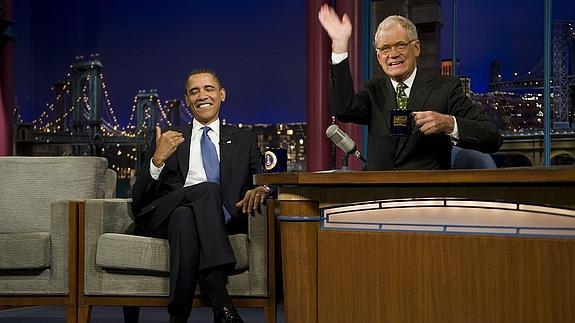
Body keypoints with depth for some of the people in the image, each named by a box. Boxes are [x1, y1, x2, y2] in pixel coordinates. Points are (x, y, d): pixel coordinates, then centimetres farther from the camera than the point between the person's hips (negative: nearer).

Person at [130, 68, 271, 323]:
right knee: (208, 189, -34)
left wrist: (261, 189, -14)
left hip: (223, 220, 0)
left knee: (185, 217, -36)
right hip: (167, 214, 0)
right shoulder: (169, 141, 22)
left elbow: (268, 180, 12)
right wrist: (158, 159, -8)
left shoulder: (244, 141, 24)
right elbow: (139, 200, 12)